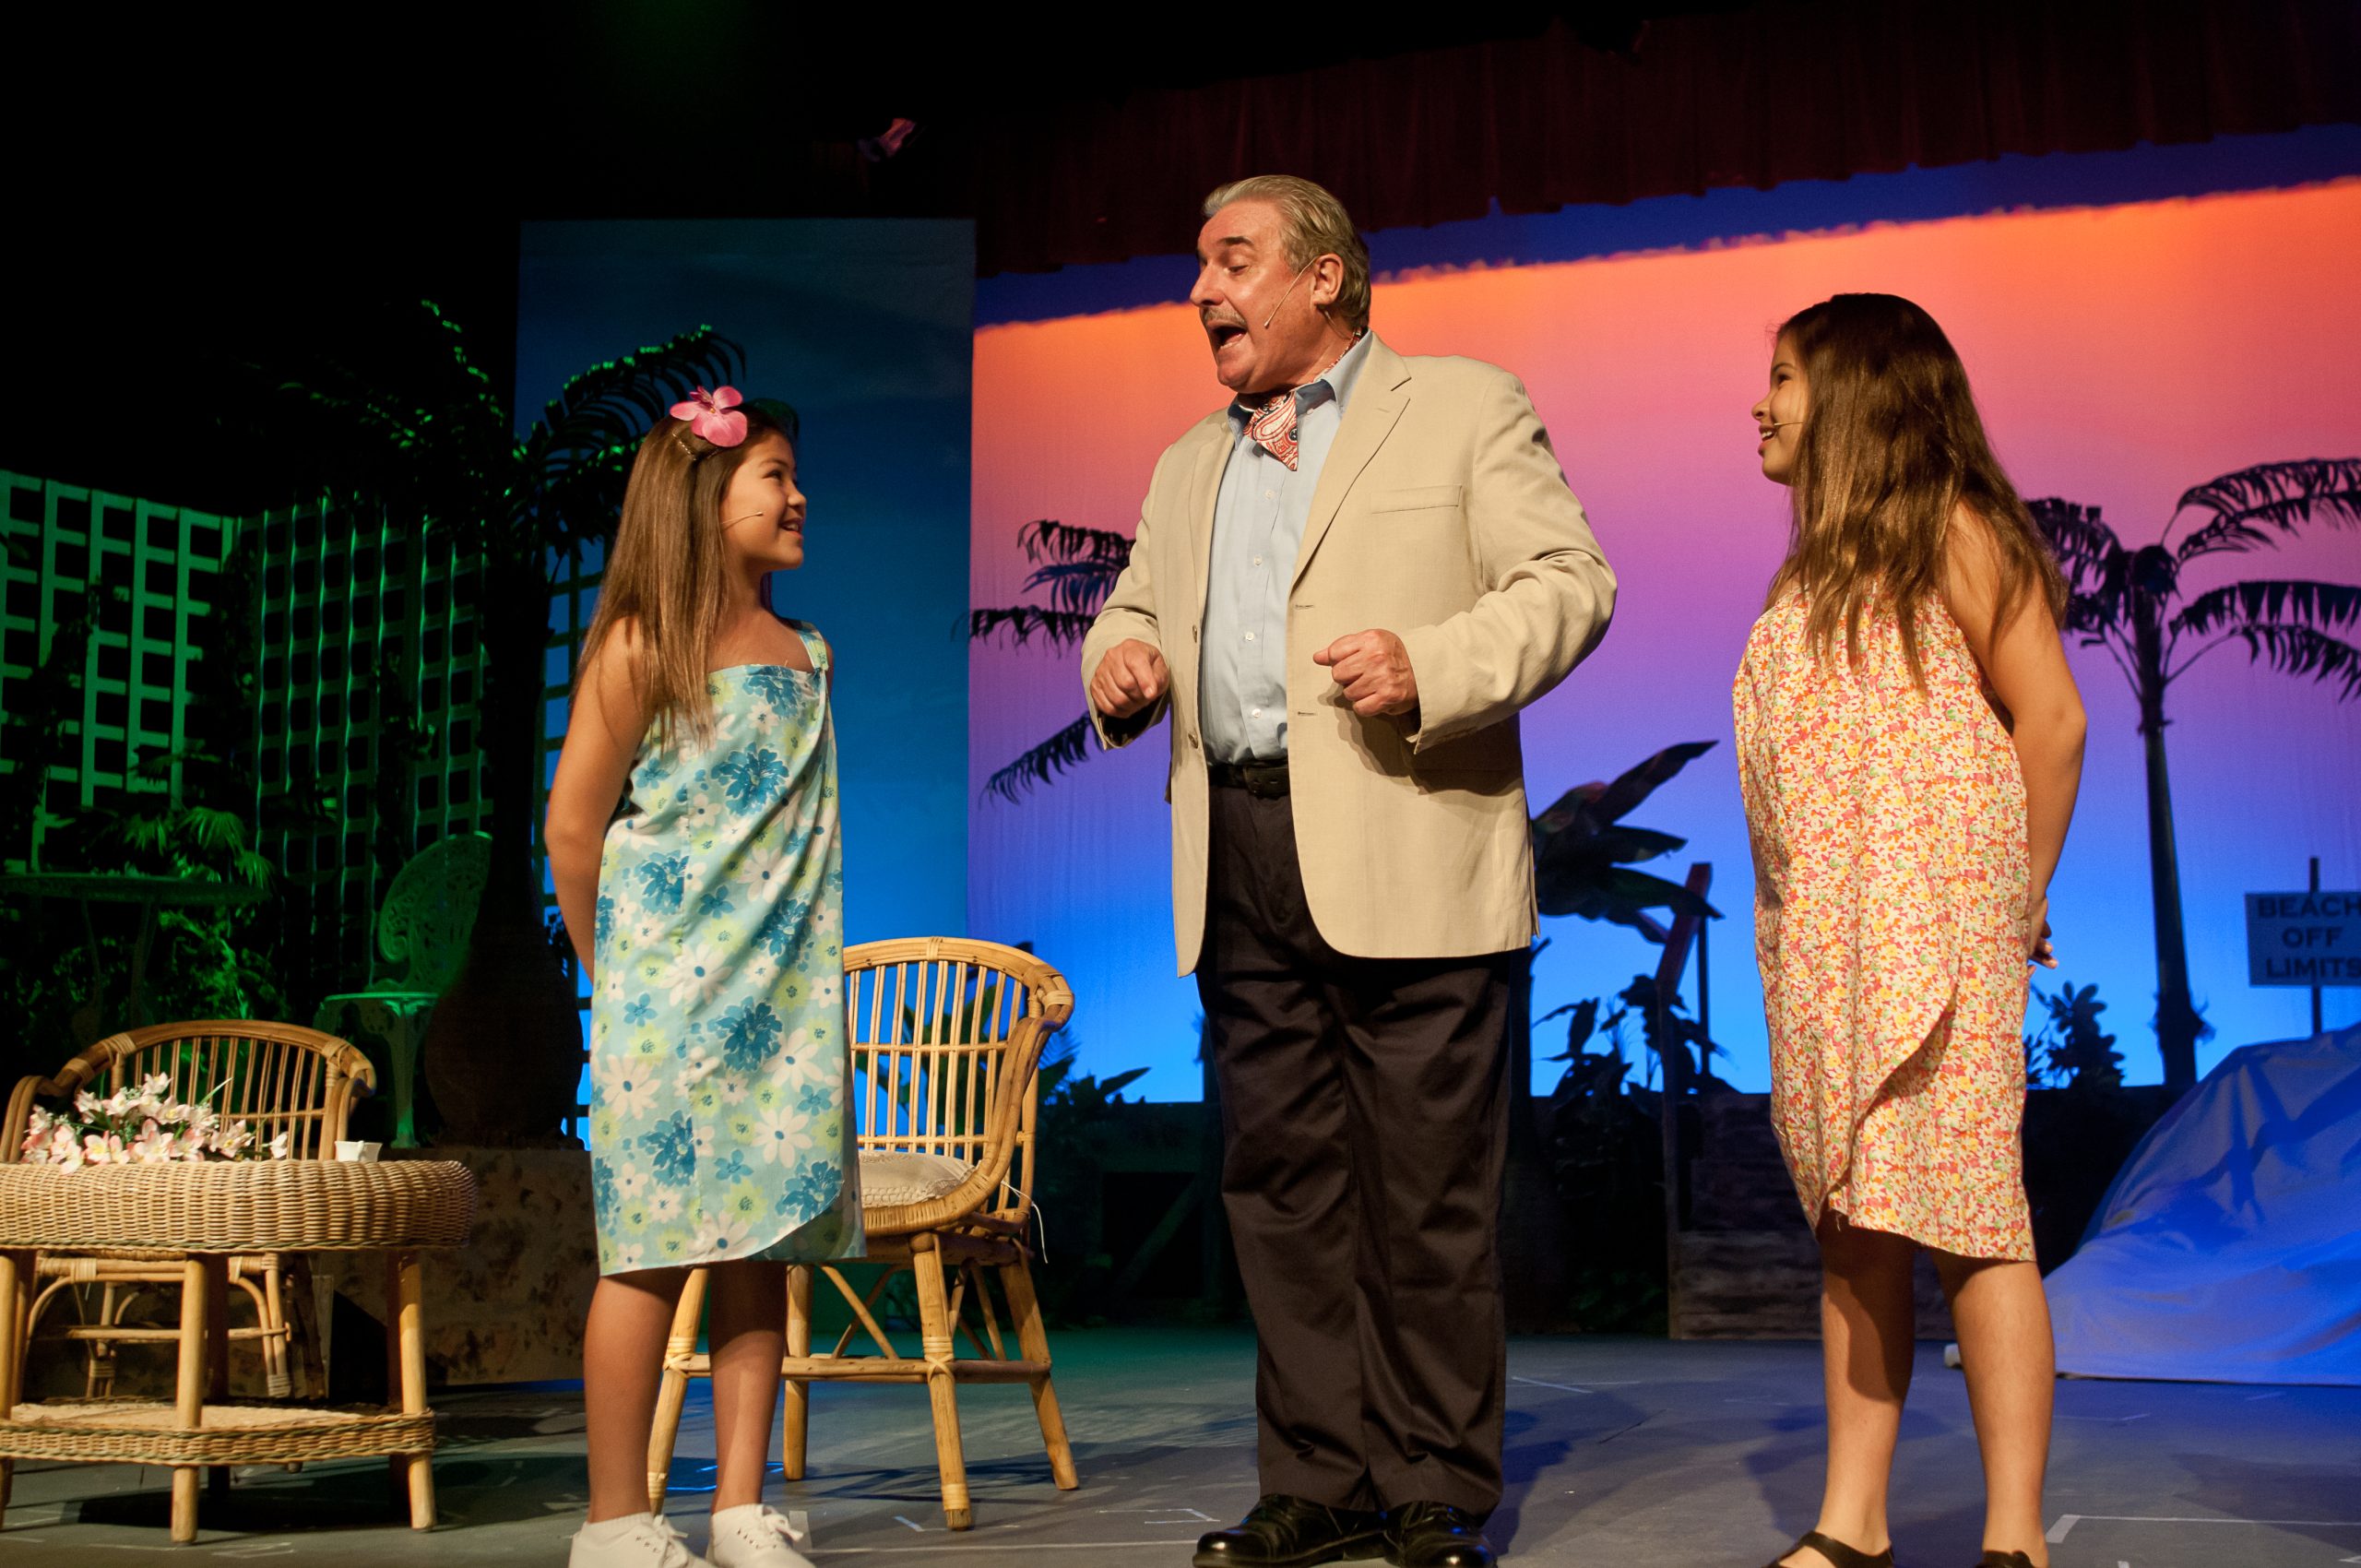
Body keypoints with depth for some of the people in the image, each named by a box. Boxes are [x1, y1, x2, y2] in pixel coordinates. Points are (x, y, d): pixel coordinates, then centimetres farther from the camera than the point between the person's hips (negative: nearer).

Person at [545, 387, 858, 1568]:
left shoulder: (804, 654, 14)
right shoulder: (640, 649, -4)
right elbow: (573, 826, -2)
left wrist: (803, 963, 13)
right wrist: (612, 972, 3)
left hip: (786, 994, 6)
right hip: (669, 988, -5)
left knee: (767, 1246, 4)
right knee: (658, 1247, -4)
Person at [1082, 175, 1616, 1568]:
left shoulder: (1465, 408, 6)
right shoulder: (1188, 467, 24)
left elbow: (1572, 580, -1)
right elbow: (1134, 607, 29)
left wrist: (1431, 666, -18)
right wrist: (1122, 659, 4)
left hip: (1404, 858, -5)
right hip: (1239, 866, 6)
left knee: (1427, 1191, -2)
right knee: (1282, 1183, 7)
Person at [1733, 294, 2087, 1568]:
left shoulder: (1952, 533, -1)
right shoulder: (1814, 568, 20)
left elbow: (2051, 718, -5)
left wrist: (2021, 898, -3)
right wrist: (1799, 922, 11)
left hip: (1931, 928, -7)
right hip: (1819, 937, 7)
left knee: (1963, 1219, -7)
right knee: (1852, 1227, 7)